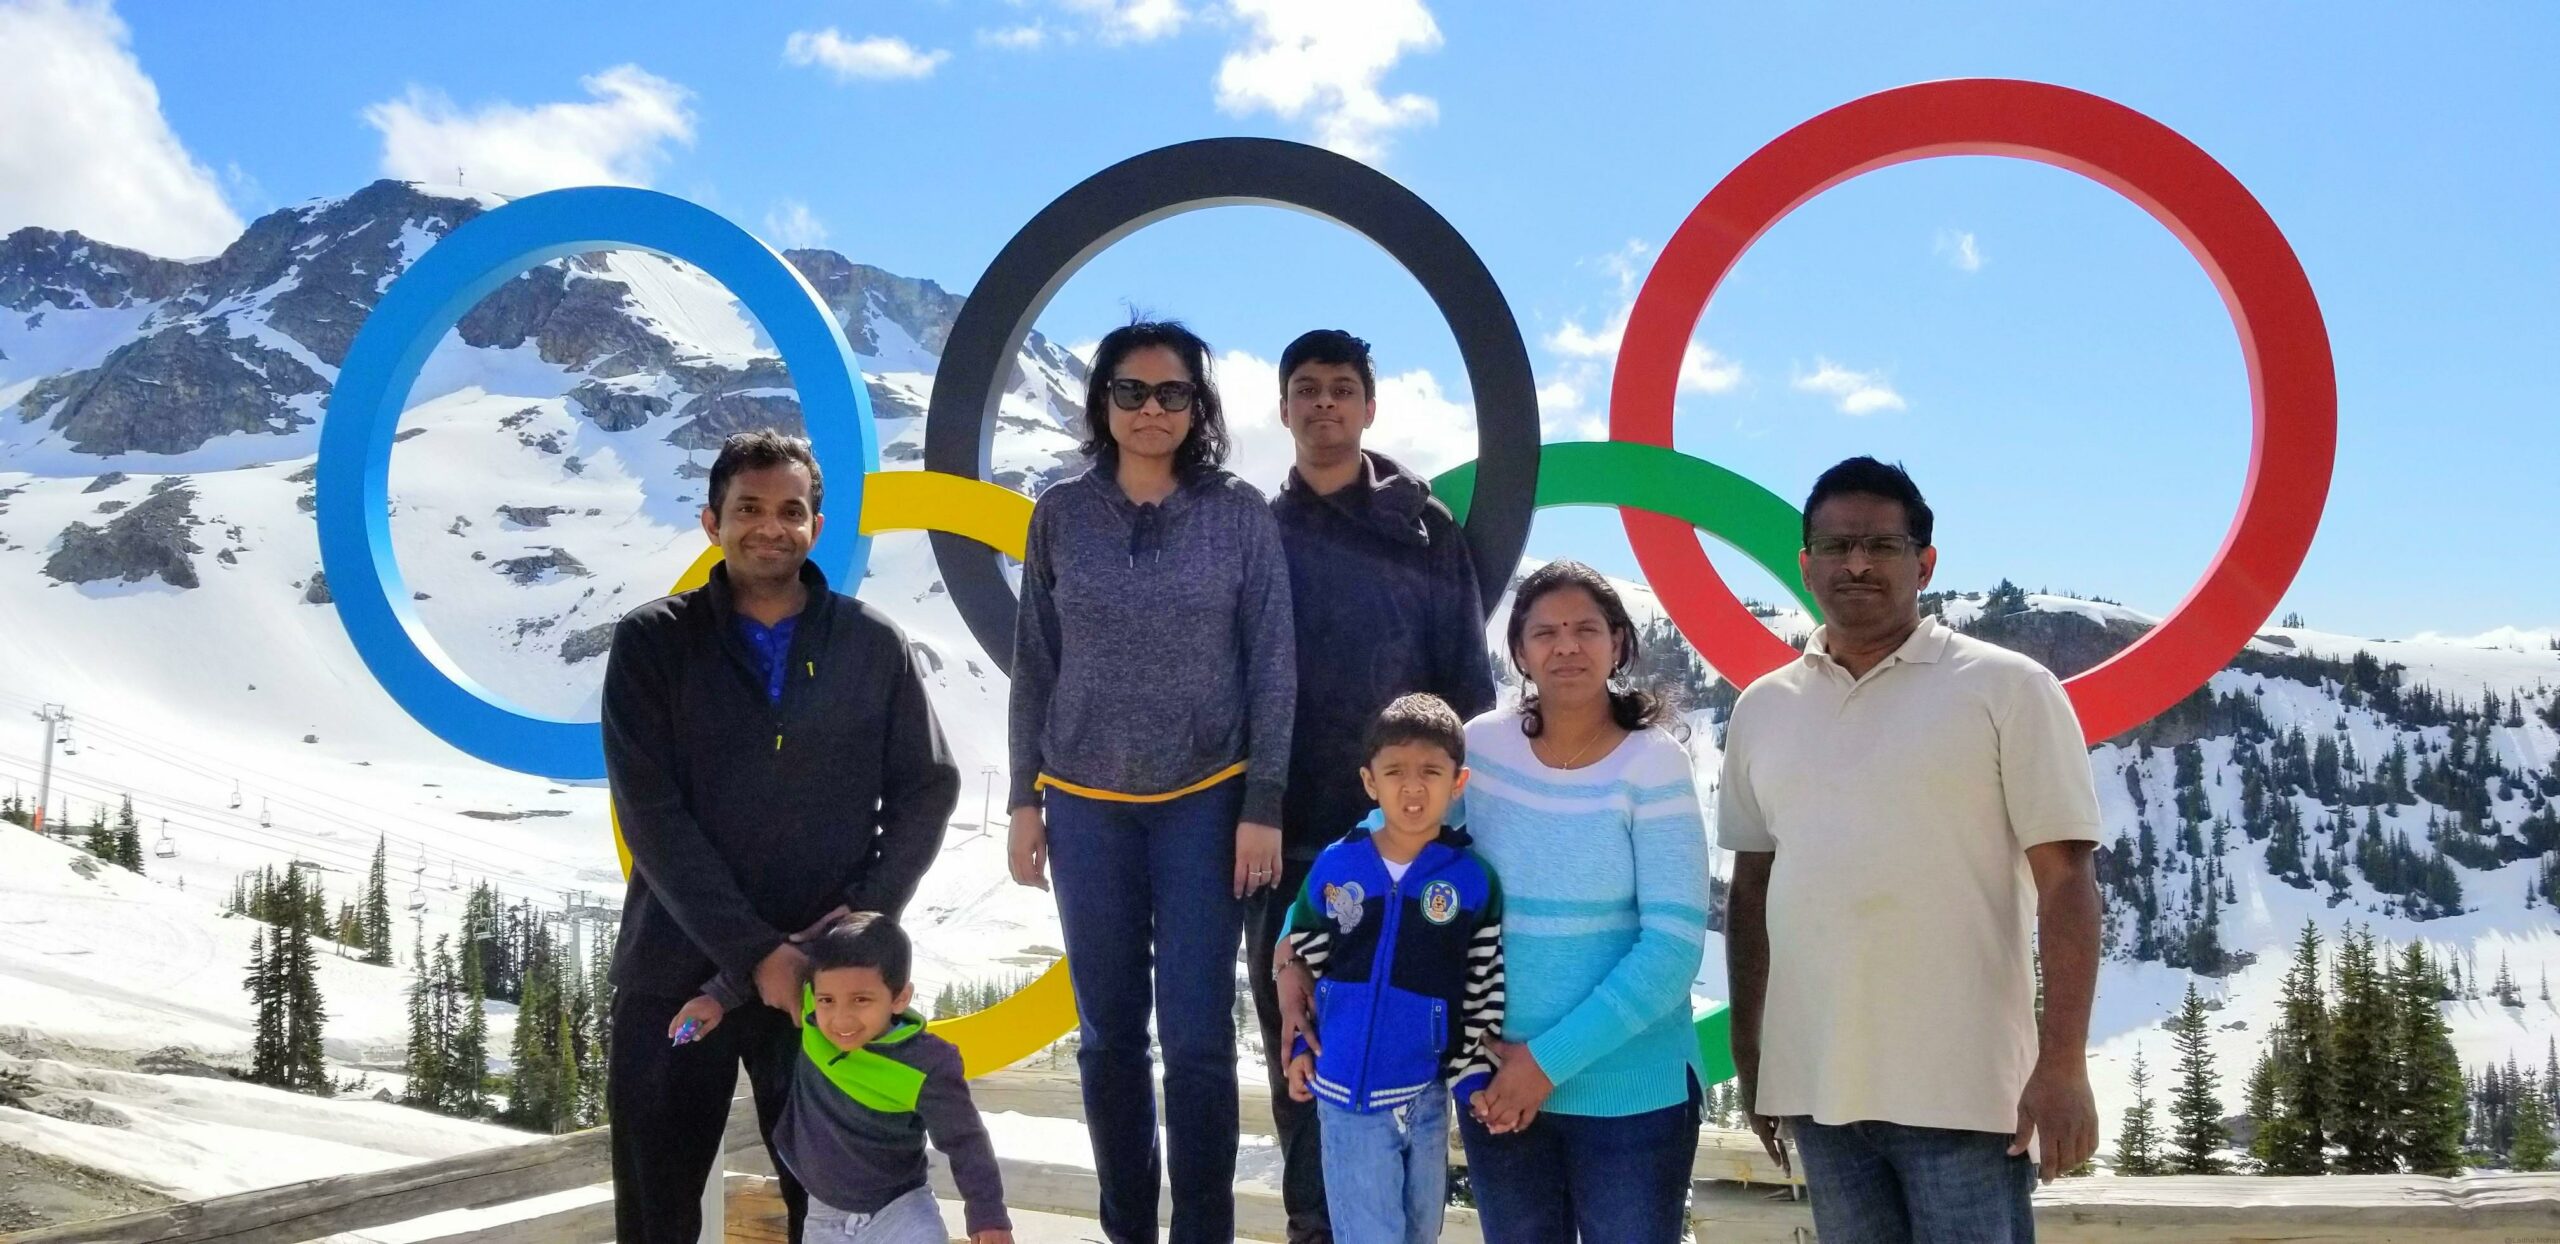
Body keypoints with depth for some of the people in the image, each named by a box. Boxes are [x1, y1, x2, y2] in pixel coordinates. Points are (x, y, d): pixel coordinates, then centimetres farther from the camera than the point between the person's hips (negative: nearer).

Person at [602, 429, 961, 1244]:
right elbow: (652, 815, -9)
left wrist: (870, 911, -11)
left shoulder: (873, 646, 3)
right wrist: (753, 952, -16)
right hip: (678, 970, 0)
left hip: (829, 974, 1)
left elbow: (928, 788, 5)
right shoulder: (652, 643, -1)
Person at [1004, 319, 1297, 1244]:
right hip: (1086, 806, 2)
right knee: (1108, 1032, 9)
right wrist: (1024, 799, 5)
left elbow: (1273, 670, -3)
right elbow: (1035, 667, 7)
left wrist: (1263, 808, -7)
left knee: (1197, 1035, -1)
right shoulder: (1061, 515, 3)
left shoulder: (1240, 514, -2)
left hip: (1205, 804, -2)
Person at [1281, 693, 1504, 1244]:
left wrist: (1473, 1077, -4)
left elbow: (1485, 994, -1)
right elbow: (1304, 963, 8)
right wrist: (1302, 1046, 6)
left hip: (1428, 1094, 1)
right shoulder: (1335, 867, -4)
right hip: (1348, 1095, 0)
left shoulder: (1473, 880, -7)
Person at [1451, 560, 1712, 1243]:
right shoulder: (1479, 746, -2)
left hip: (1633, 1092, -3)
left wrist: (1551, 1058, -16)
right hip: (1497, 1084, 3)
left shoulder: (1653, 762, -11)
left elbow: (1674, 945, -15)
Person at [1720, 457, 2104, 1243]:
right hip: (1817, 1083, 4)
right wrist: (1748, 1054, 12)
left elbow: (2064, 880, -6)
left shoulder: (2006, 688, -3)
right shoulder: (1761, 709, 9)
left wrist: (2063, 1064, -12)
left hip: (1963, 1084, -4)